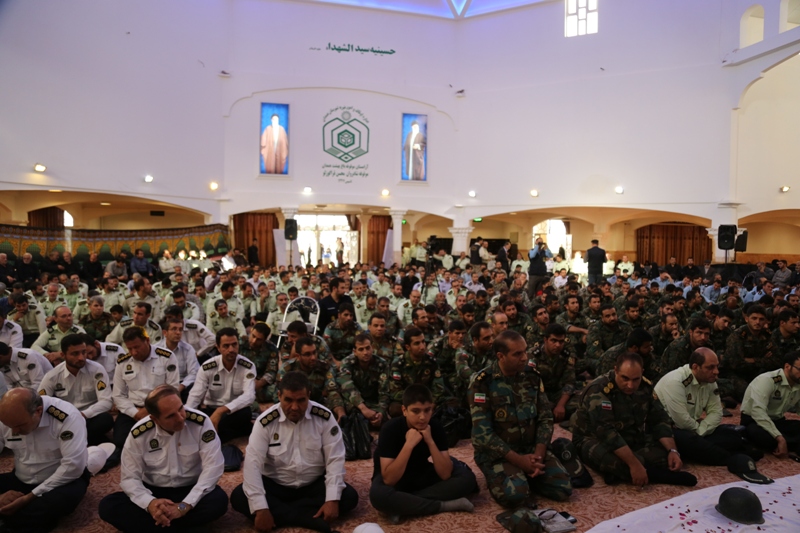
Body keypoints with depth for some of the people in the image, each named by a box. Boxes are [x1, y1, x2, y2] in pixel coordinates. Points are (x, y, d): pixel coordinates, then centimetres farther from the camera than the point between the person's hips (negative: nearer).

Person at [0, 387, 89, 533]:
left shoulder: (67, 417, -26)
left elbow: (73, 466, -28)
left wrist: (32, 496, -27)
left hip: (62, 480, -5)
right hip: (22, 480, 5)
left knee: (65, 497, -37)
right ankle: (39, 519, -16)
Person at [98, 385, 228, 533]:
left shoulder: (200, 422, -20)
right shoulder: (139, 434, -13)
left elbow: (213, 466, -20)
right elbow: (129, 477, -8)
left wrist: (185, 505, -28)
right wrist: (149, 503, -28)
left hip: (191, 490, -2)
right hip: (154, 492, 2)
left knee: (219, 500, -32)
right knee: (107, 506, -20)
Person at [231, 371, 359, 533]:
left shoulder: (324, 417, -15)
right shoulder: (266, 421, -15)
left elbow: (335, 459, -14)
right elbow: (253, 463, -20)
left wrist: (332, 500, -25)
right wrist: (260, 508, -28)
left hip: (314, 484, 1)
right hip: (275, 484, 0)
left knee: (349, 496, -23)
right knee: (238, 497, -25)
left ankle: (278, 513, -20)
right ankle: (309, 518, -27)